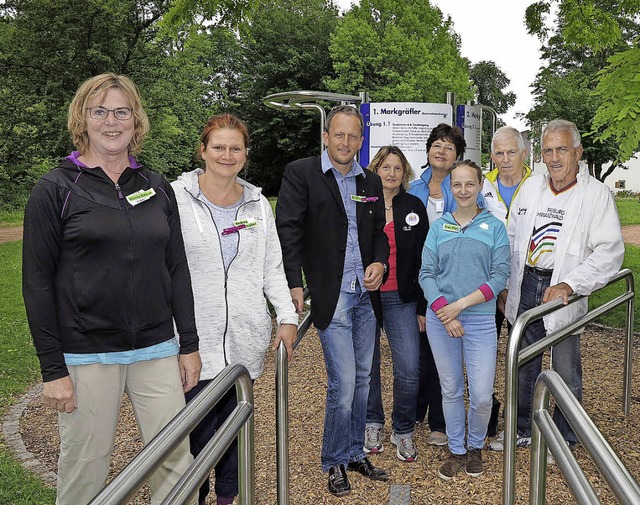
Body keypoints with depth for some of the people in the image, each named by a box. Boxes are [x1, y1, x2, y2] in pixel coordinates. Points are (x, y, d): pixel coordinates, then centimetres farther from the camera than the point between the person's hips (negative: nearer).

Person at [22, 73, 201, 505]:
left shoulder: (158, 188, 8)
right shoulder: (56, 190, -3)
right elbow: (37, 282, -4)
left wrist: (189, 344, 7)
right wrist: (53, 368, -8)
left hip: (157, 349, 3)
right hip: (86, 355, -3)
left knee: (177, 461, 5)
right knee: (85, 469, 7)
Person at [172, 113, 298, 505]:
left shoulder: (258, 203, 10)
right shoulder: (177, 198, -2)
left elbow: (272, 267, 13)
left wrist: (287, 317, 4)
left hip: (245, 338, 4)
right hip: (196, 338, -3)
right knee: (198, 429, -2)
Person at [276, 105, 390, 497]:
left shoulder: (371, 182, 12)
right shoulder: (301, 173, -5)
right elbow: (288, 230, -10)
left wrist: (380, 263, -1)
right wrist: (294, 285, -17)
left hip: (365, 295, 6)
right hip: (331, 296, -6)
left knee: (362, 379, 14)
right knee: (343, 383, -4)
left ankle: (355, 453, 30)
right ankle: (335, 462, 16)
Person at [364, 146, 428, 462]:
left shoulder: (414, 208, 5)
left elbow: (422, 259, 5)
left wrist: (422, 307, 2)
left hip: (401, 298, 0)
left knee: (409, 368, -7)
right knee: (366, 365, 9)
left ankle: (403, 430, 13)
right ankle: (372, 424, 29)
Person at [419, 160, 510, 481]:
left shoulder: (494, 227, 3)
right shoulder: (438, 227, 7)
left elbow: (500, 276, -5)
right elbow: (426, 273, 2)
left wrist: (460, 304, -13)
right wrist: (443, 313, -12)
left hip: (480, 319, -1)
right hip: (439, 319, 2)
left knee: (482, 395, -2)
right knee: (451, 390, 10)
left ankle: (475, 447, 25)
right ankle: (456, 451, 27)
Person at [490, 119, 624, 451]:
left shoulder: (596, 194, -8)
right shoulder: (530, 187, 6)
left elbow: (610, 252, -14)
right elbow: (511, 238, 13)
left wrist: (568, 285, -24)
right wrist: (504, 285, 9)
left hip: (562, 292, -4)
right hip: (525, 285, 4)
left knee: (565, 370, 5)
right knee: (523, 363, 16)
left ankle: (564, 439, 25)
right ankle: (522, 429, 33)